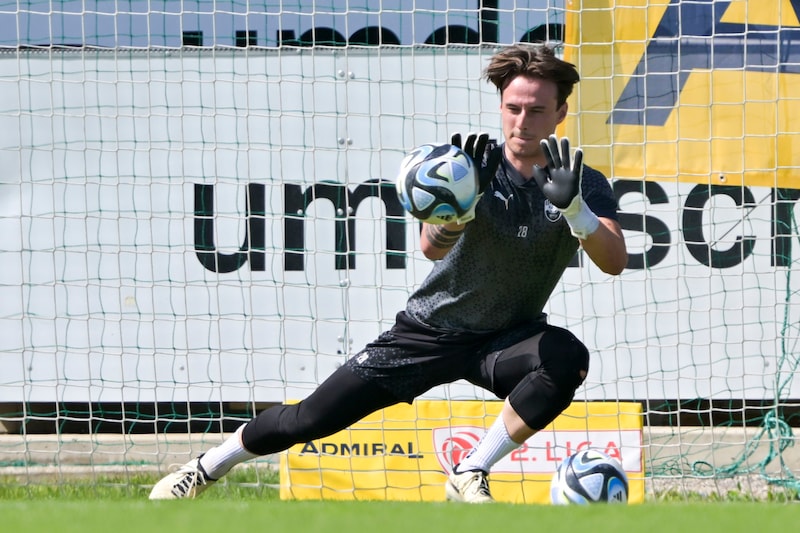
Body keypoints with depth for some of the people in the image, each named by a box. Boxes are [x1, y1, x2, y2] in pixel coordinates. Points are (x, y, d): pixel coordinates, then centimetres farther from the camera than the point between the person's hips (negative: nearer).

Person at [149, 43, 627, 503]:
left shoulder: (584, 185, -12)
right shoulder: (478, 166, -15)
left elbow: (615, 262, -28)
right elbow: (432, 246, -30)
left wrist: (573, 207, -47)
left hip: (506, 339, 0)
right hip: (430, 329, 0)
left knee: (568, 357, -34)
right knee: (309, 420, -3)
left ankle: (471, 477, -20)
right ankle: (209, 467, 25)